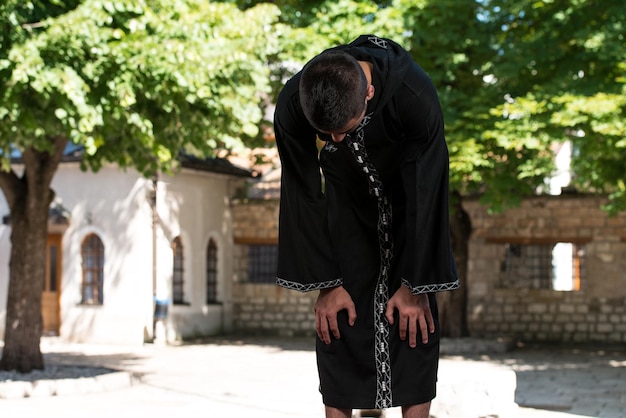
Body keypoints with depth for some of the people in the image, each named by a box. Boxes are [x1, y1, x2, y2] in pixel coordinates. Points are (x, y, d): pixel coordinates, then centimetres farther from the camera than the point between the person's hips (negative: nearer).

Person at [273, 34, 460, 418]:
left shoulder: (416, 96, -38)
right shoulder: (291, 106, -31)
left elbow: (425, 194, -27)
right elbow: (305, 196, -19)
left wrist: (414, 285, -22)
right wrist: (327, 283, -16)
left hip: (407, 203, -1)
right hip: (347, 204, 2)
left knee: (415, 320, -8)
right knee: (336, 318, -5)